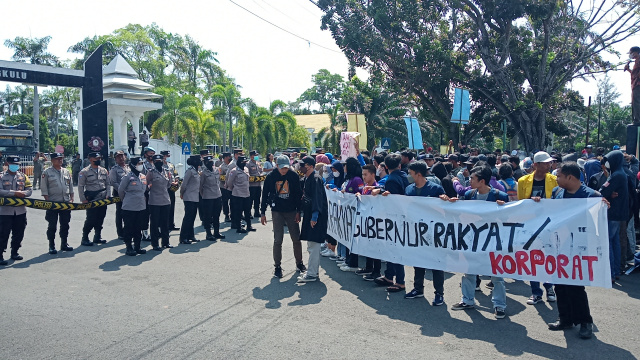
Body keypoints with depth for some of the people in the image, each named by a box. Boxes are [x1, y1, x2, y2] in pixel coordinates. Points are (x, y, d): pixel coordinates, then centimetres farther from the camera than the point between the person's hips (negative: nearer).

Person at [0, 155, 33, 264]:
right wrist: (14, 193, -21)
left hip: (20, 210, 4)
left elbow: (29, 190, 6)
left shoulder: (23, 176, 10)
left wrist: (22, 193, -15)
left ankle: (14, 252, 27)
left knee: (19, 233, 12)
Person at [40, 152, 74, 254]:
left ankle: (64, 244, 22)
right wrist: (47, 201, -11)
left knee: (65, 224, 11)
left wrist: (71, 199, 6)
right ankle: (51, 246, 10)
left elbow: (71, 186, 14)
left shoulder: (66, 171, 10)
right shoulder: (47, 172, -3)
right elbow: (44, 188, -5)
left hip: (66, 203, 4)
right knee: (52, 226, 1)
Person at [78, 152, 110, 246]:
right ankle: (84, 238, 10)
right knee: (91, 220, -5)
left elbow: (107, 184, 14)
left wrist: (107, 196, 4)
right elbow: (80, 186, -3)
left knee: (100, 219, 9)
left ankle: (97, 237, 22)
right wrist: (83, 199, -8)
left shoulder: (104, 171, 10)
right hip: (91, 200, -5)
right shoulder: (84, 172, -3)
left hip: (103, 200, 5)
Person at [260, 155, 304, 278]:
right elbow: (265, 195, 3)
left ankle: (299, 263, 25)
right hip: (277, 211, -1)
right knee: (278, 240, -2)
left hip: (291, 211, 1)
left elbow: (298, 194, 2)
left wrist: (298, 211, -2)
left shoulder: (294, 176, -5)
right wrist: (263, 213, 1)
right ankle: (277, 266, 12)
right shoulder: (271, 177, -5)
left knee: (296, 239, 6)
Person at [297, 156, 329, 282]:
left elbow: (317, 198, -22)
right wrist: (303, 213, 18)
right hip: (309, 215, 10)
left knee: (313, 245, -7)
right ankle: (313, 270, 27)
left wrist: (314, 216, -26)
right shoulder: (307, 178, 14)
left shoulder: (315, 179, -15)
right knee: (311, 245, 17)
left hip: (316, 216, -10)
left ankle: (311, 274, -2)